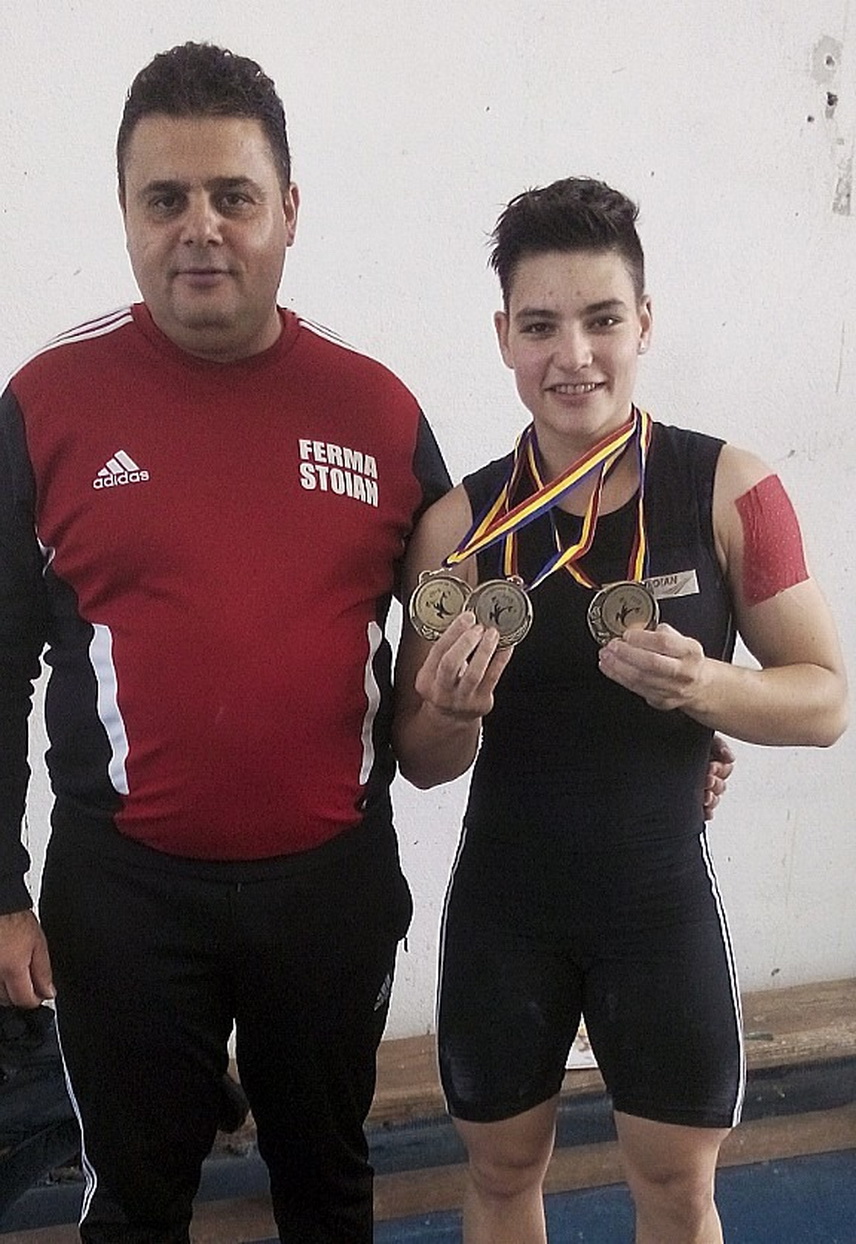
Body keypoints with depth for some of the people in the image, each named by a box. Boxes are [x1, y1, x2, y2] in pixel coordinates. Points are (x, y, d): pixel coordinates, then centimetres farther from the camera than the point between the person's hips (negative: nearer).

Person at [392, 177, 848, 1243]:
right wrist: (454, 713, -22)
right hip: (503, 904, 1)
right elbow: (422, 762, 0)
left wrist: (706, 686, -25)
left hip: (662, 900, -1)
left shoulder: (730, 490, -11)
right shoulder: (461, 521, -7)